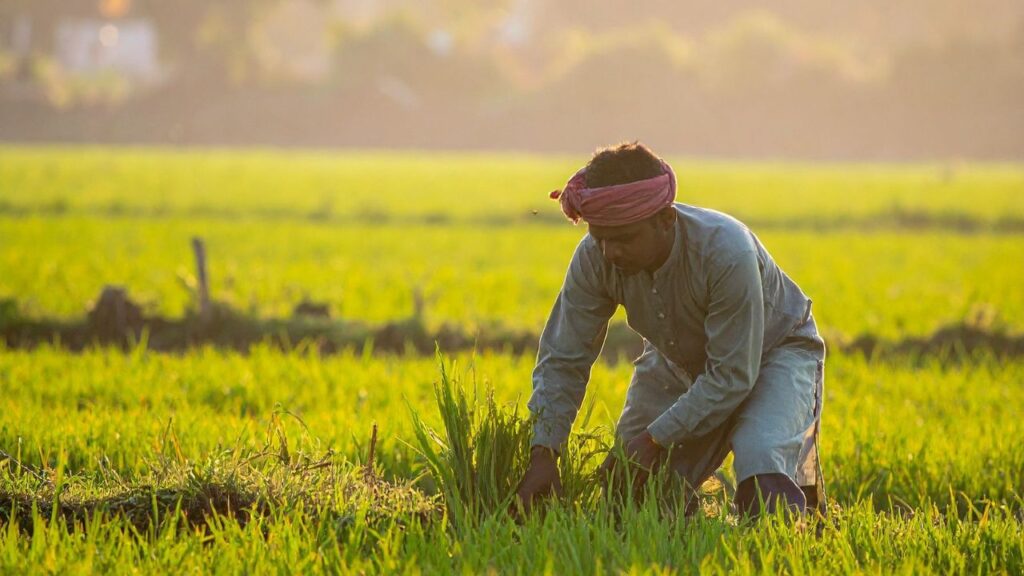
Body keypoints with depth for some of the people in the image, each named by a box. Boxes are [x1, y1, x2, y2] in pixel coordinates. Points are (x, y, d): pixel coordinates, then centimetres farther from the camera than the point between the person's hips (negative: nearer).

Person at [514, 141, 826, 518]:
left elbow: (732, 377, -33)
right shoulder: (594, 258, -26)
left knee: (761, 469, -31)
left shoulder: (728, 254, -39)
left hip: (775, 350, -5)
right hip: (680, 363, 5)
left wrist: (655, 439, -33)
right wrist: (542, 454, -29)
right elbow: (562, 361, -18)